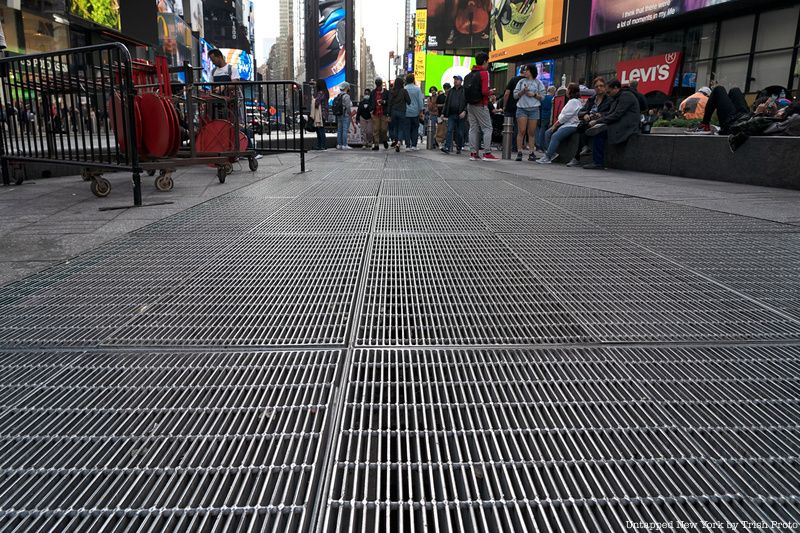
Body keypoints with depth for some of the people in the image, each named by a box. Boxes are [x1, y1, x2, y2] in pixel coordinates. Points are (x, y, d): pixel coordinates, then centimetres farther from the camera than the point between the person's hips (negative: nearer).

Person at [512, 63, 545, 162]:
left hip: (534, 109, -1)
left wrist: (534, 95, -9)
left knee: (531, 132, 0)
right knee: (521, 131, -8)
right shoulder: (521, 82, 13)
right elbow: (515, 95, 9)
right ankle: (519, 152, -7)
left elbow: (542, 97, 7)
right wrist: (522, 91, -8)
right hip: (522, 108, 1)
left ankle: (531, 153, 3)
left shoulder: (538, 83, 9)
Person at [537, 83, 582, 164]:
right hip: (565, 124, 11)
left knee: (555, 136, -29)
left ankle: (547, 157, -32)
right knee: (548, 133, 0)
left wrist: (555, 124, -10)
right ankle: (552, 153, -4)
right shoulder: (571, 101, 24)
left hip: (571, 125, -11)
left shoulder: (574, 101, -9)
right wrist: (556, 123, 7)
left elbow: (566, 116, -16)